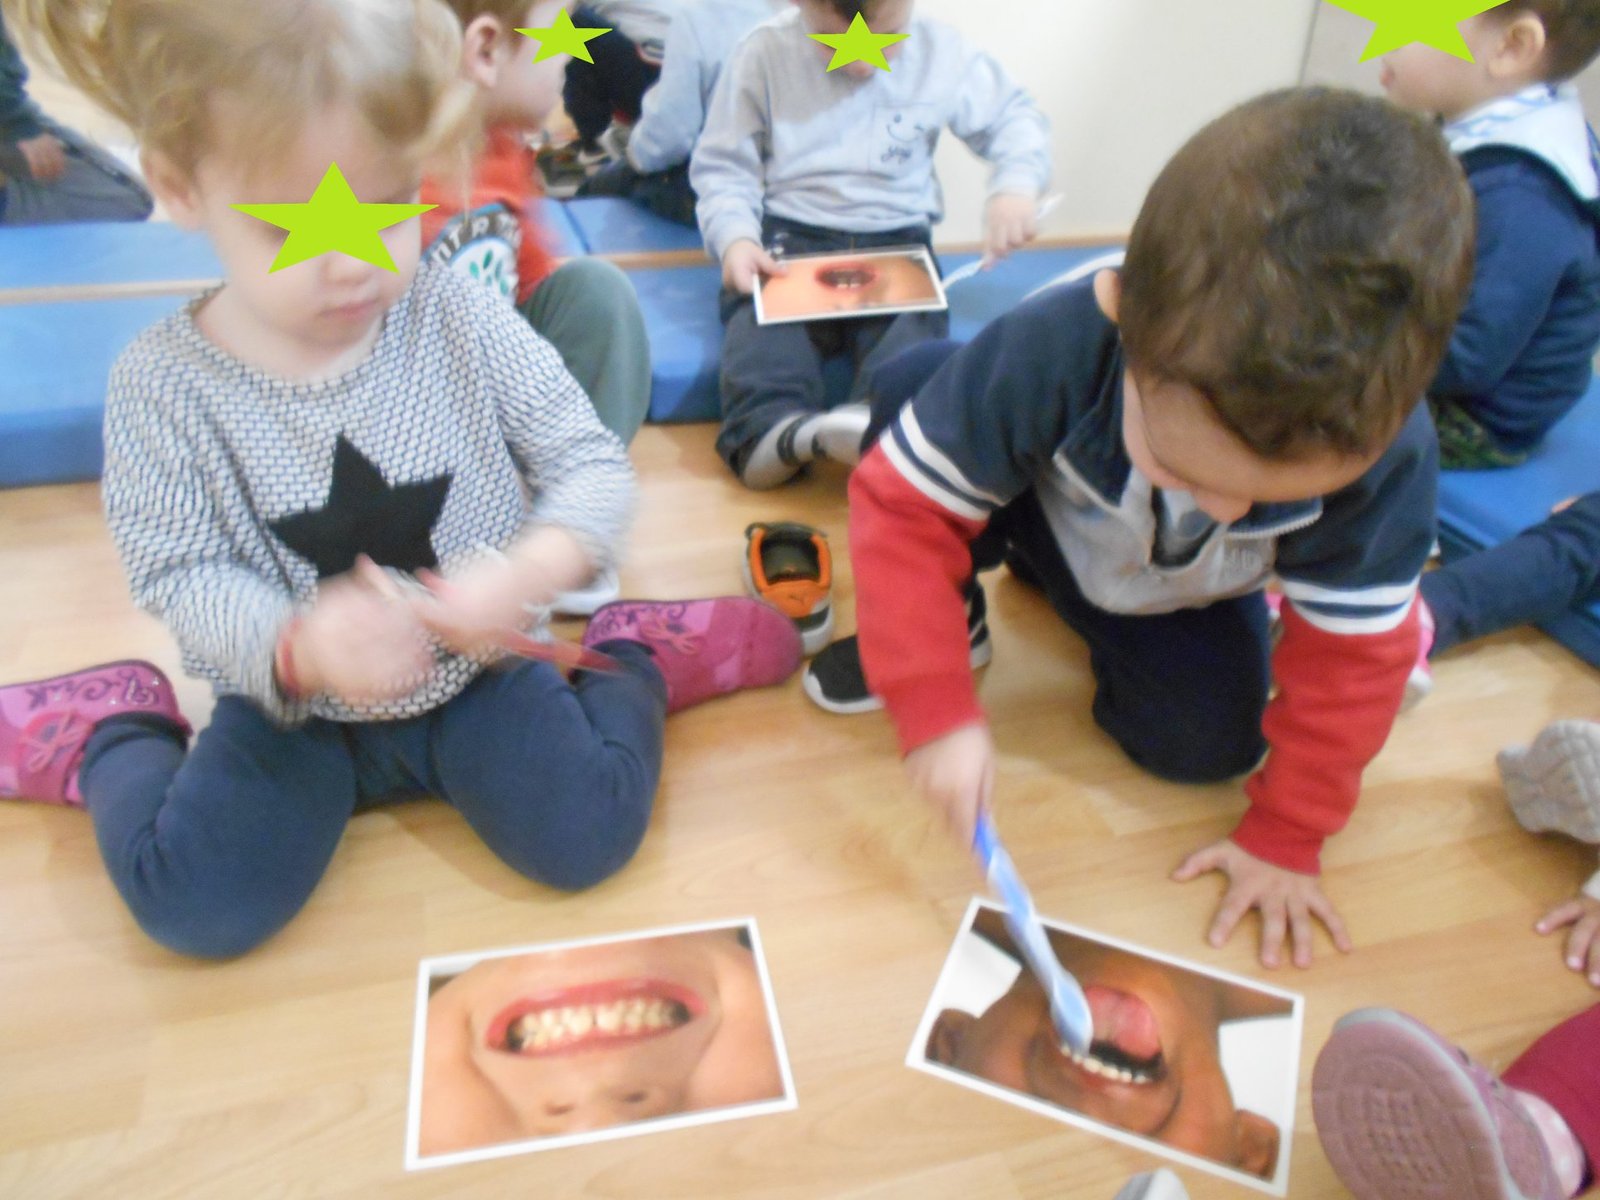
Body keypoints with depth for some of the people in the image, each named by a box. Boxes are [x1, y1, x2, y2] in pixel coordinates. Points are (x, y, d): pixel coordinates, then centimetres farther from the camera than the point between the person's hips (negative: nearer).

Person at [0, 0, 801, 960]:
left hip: (477, 672, 0)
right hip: (294, 702, 1)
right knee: (199, 911, -14)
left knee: (586, 840, -18)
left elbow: (593, 464, -10)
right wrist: (298, 647, -34)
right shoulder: (163, 385, -13)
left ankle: (633, 658, 11)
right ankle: (111, 737, 18)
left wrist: (528, 572, -31)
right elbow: (186, 578, -12)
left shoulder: (462, 322, -13)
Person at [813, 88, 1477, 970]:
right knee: (909, 387, -28)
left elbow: (1349, 655, -21)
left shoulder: (1385, 449, -34)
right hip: (1044, 516, -2)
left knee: (1207, 744, -16)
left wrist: (1284, 839, -14)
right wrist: (937, 712, -40)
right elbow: (903, 507, -34)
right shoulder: (1051, 351, -41)